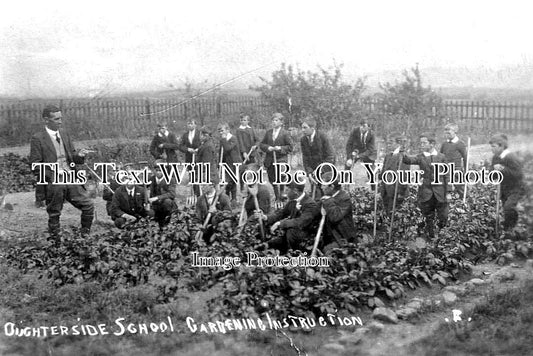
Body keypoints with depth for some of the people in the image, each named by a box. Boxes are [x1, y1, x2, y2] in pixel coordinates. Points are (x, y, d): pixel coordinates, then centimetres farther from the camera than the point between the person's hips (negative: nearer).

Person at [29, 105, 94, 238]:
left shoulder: (64, 134, 12)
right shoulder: (37, 139, -6)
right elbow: (35, 165, -8)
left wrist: (78, 155, -4)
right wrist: (53, 175, -18)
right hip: (53, 182, -5)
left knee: (88, 206, 1)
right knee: (54, 214, 5)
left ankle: (85, 236, 20)